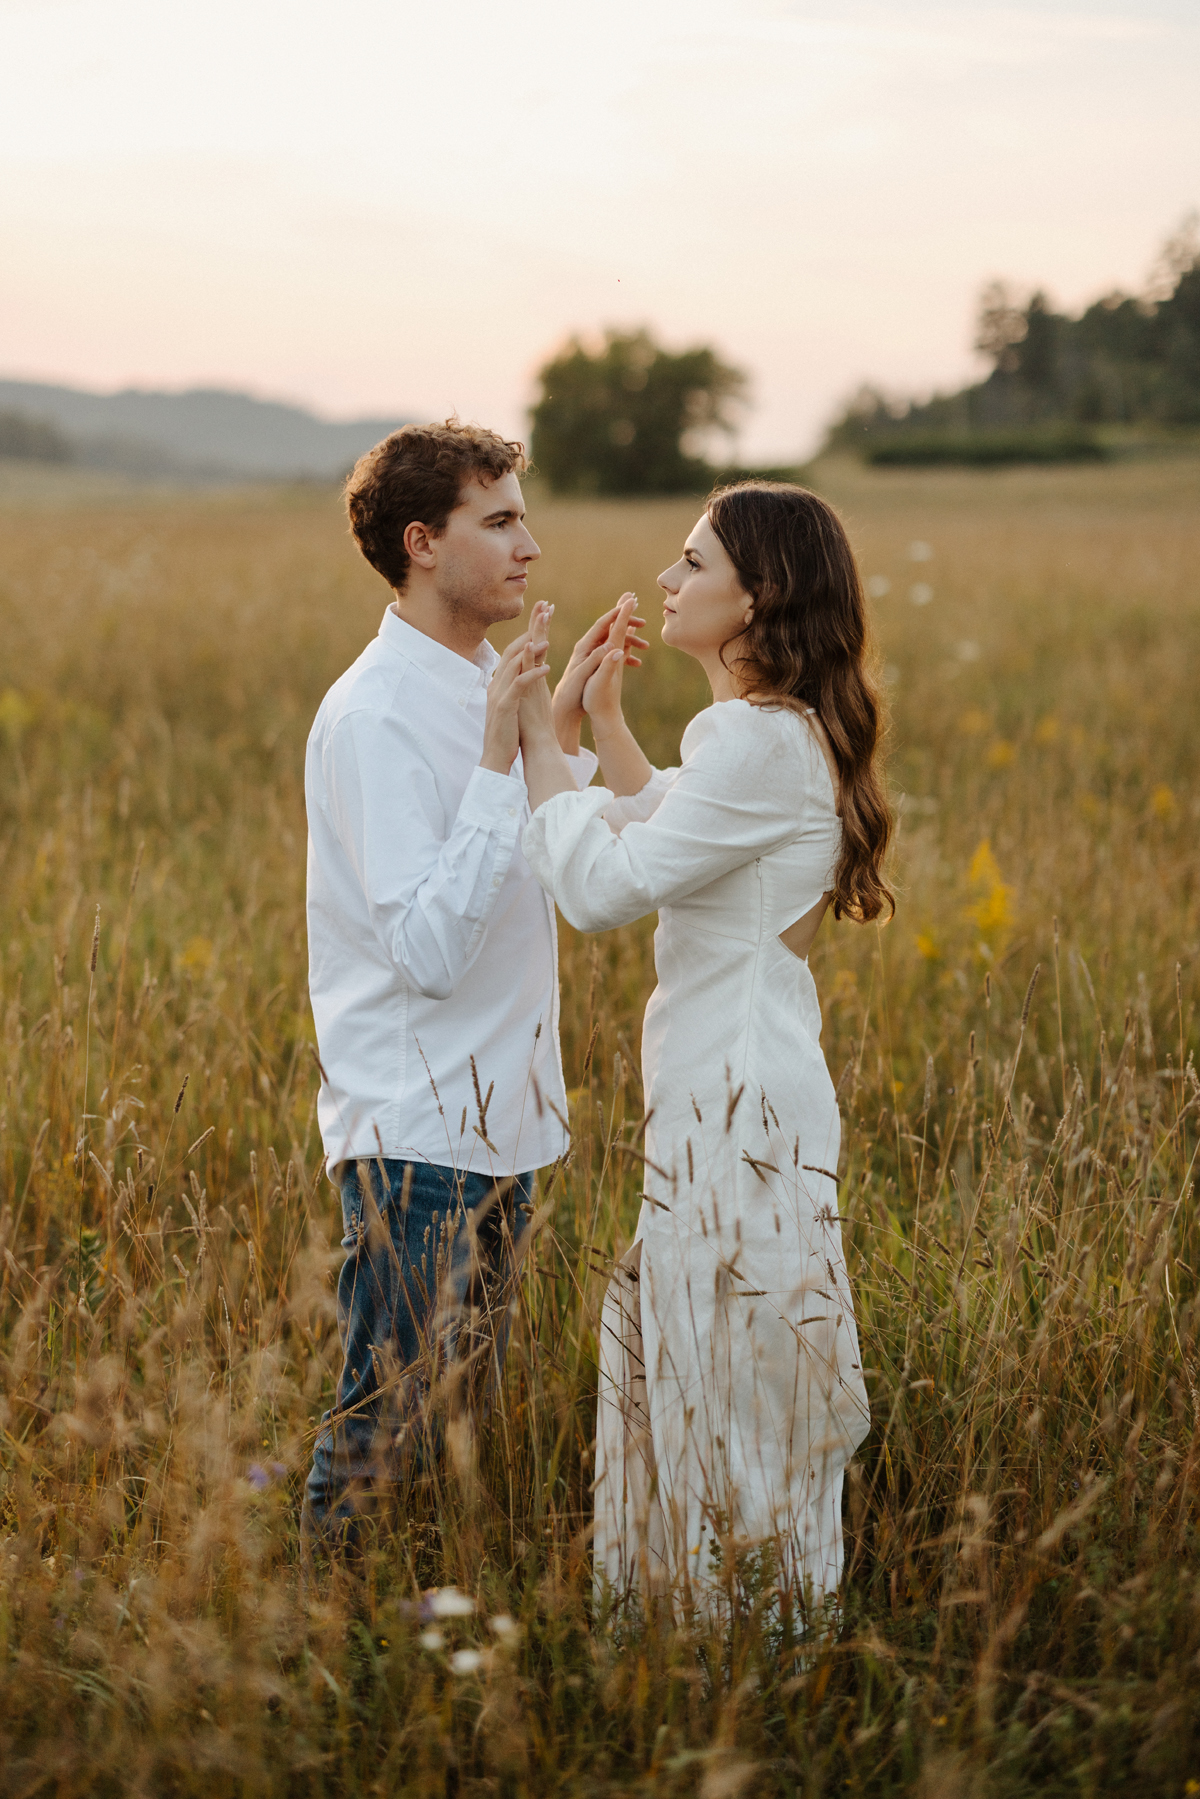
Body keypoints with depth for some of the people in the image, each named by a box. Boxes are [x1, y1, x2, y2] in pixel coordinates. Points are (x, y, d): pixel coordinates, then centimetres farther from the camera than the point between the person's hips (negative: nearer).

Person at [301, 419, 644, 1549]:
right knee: (389, 1427, -1)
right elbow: (429, 949, -25)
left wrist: (574, 726, 7)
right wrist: (503, 758, -26)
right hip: (415, 1133, -9)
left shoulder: (489, 684, 10)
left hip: (501, 1117, 9)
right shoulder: (375, 714, -17)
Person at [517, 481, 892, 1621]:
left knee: (726, 1394, 1)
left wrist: (538, 743, -10)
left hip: (740, 1109, -10)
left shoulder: (762, 741, -19)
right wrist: (606, 720, 21)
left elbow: (603, 890, -21)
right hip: (722, 1095, 10)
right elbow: (666, 838, 30)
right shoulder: (770, 732, 13)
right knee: (694, 1386, 18)